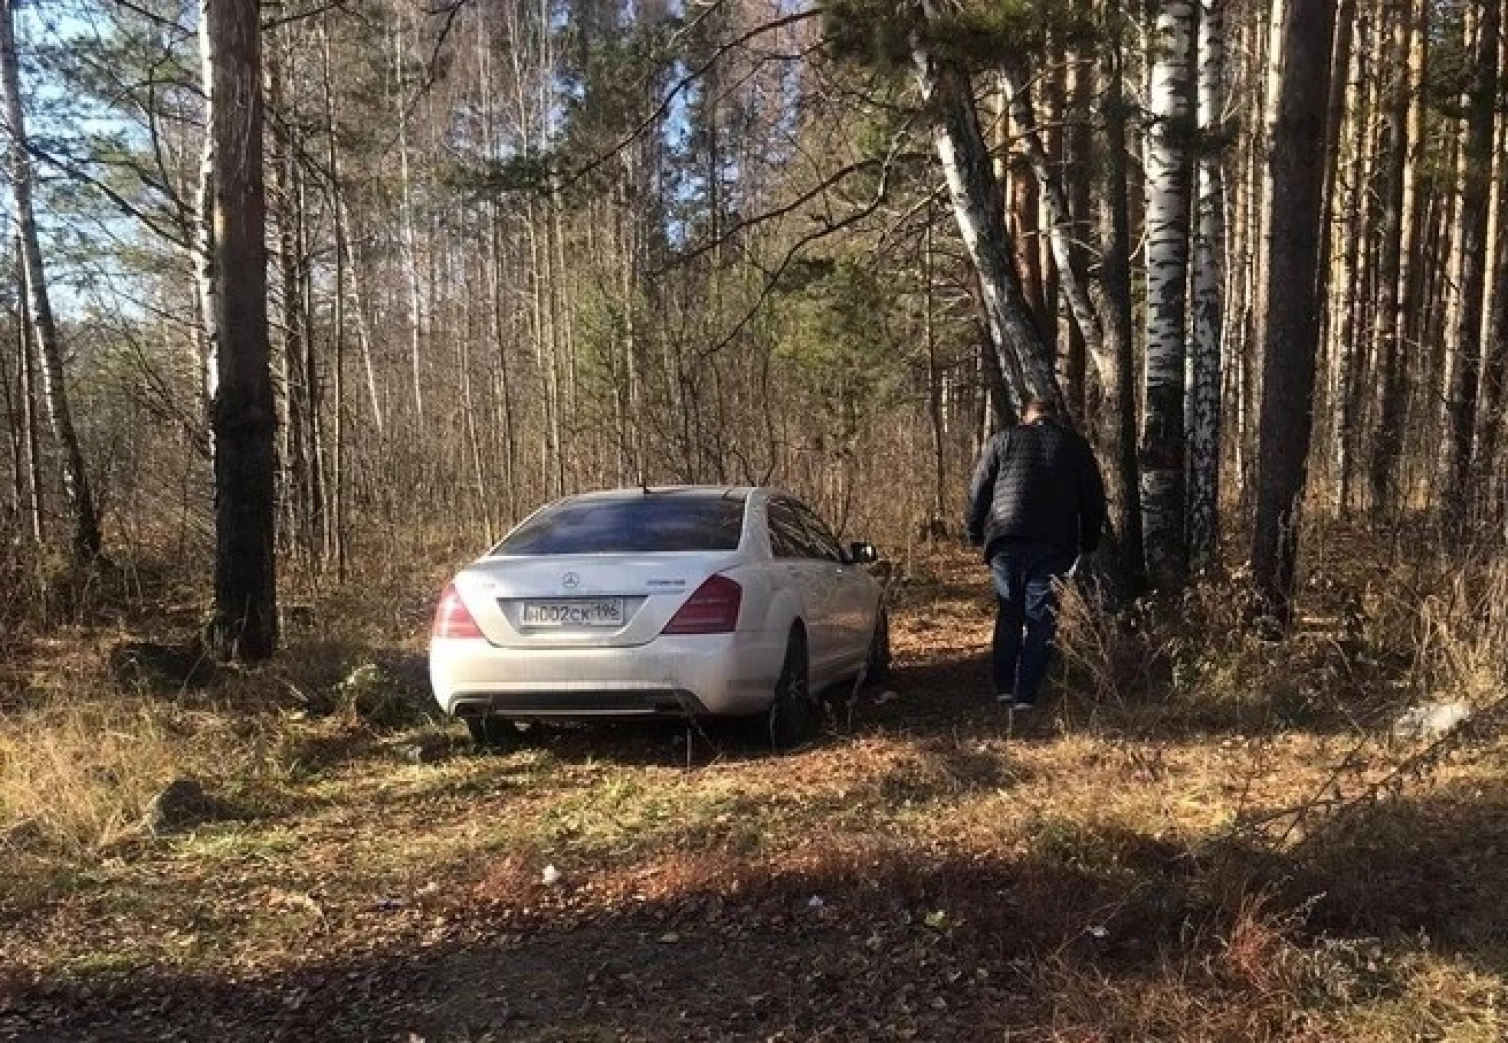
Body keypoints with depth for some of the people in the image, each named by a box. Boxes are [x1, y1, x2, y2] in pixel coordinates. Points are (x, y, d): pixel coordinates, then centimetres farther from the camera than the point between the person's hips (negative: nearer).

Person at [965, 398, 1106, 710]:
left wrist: (976, 534, 15)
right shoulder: (1074, 444, 13)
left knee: (1008, 615, 14)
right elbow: (1094, 498, 13)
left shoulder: (1004, 440, 12)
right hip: (1053, 544, -1)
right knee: (1040, 620, 3)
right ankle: (1025, 696, -1)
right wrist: (1088, 544, 20)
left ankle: (1004, 687, 10)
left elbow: (978, 491, 8)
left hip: (1005, 541, 1)